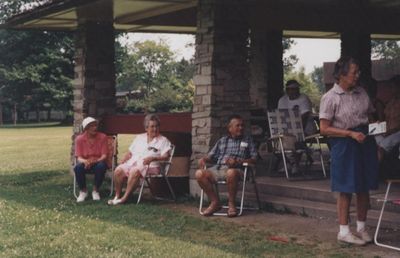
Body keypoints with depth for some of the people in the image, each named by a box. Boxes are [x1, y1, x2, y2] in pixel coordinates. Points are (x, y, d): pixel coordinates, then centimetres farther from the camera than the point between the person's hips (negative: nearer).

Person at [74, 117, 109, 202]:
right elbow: (78, 157, -9)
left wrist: (95, 161, -32)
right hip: (85, 163, 0)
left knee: (101, 166, -36)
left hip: (98, 162, 0)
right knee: (78, 167, -33)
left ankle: (95, 190, -13)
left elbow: (104, 156, -10)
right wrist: (85, 161, -33)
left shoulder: (102, 137, -7)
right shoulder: (79, 139, -5)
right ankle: (83, 191, -10)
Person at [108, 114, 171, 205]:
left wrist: (153, 158, -21)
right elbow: (130, 153, 23)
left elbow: (166, 156, -5)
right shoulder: (139, 138, 23)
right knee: (118, 170, -25)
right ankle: (117, 196, -12)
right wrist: (122, 162, 4)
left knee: (135, 171, -37)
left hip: (150, 166, -5)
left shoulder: (163, 140, 9)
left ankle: (125, 198, -31)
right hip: (132, 163, 5)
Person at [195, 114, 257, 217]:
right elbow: (212, 156, 22)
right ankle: (215, 202, -11)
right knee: (199, 173, -26)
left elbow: (254, 159, 6)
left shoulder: (247, 140, 17)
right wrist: (204, 159, -2)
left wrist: (237, 161, -11)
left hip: (235, 169, -3)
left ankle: (231, 203, -21)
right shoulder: (222, 140, 25)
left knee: (231, 172, -42)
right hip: (217, 168, 4)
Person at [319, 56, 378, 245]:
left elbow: (371, 115, 21)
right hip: (344, 145, -6)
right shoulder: (330, 98, -10)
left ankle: (361, 228, 24)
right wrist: (351, 134, -18)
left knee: (364, 187, 10)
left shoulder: (361, 93, 9)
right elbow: (324, 129, -12)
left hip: (365, 142, 6)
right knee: (346, 190, 0)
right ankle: (343, 231, 11)